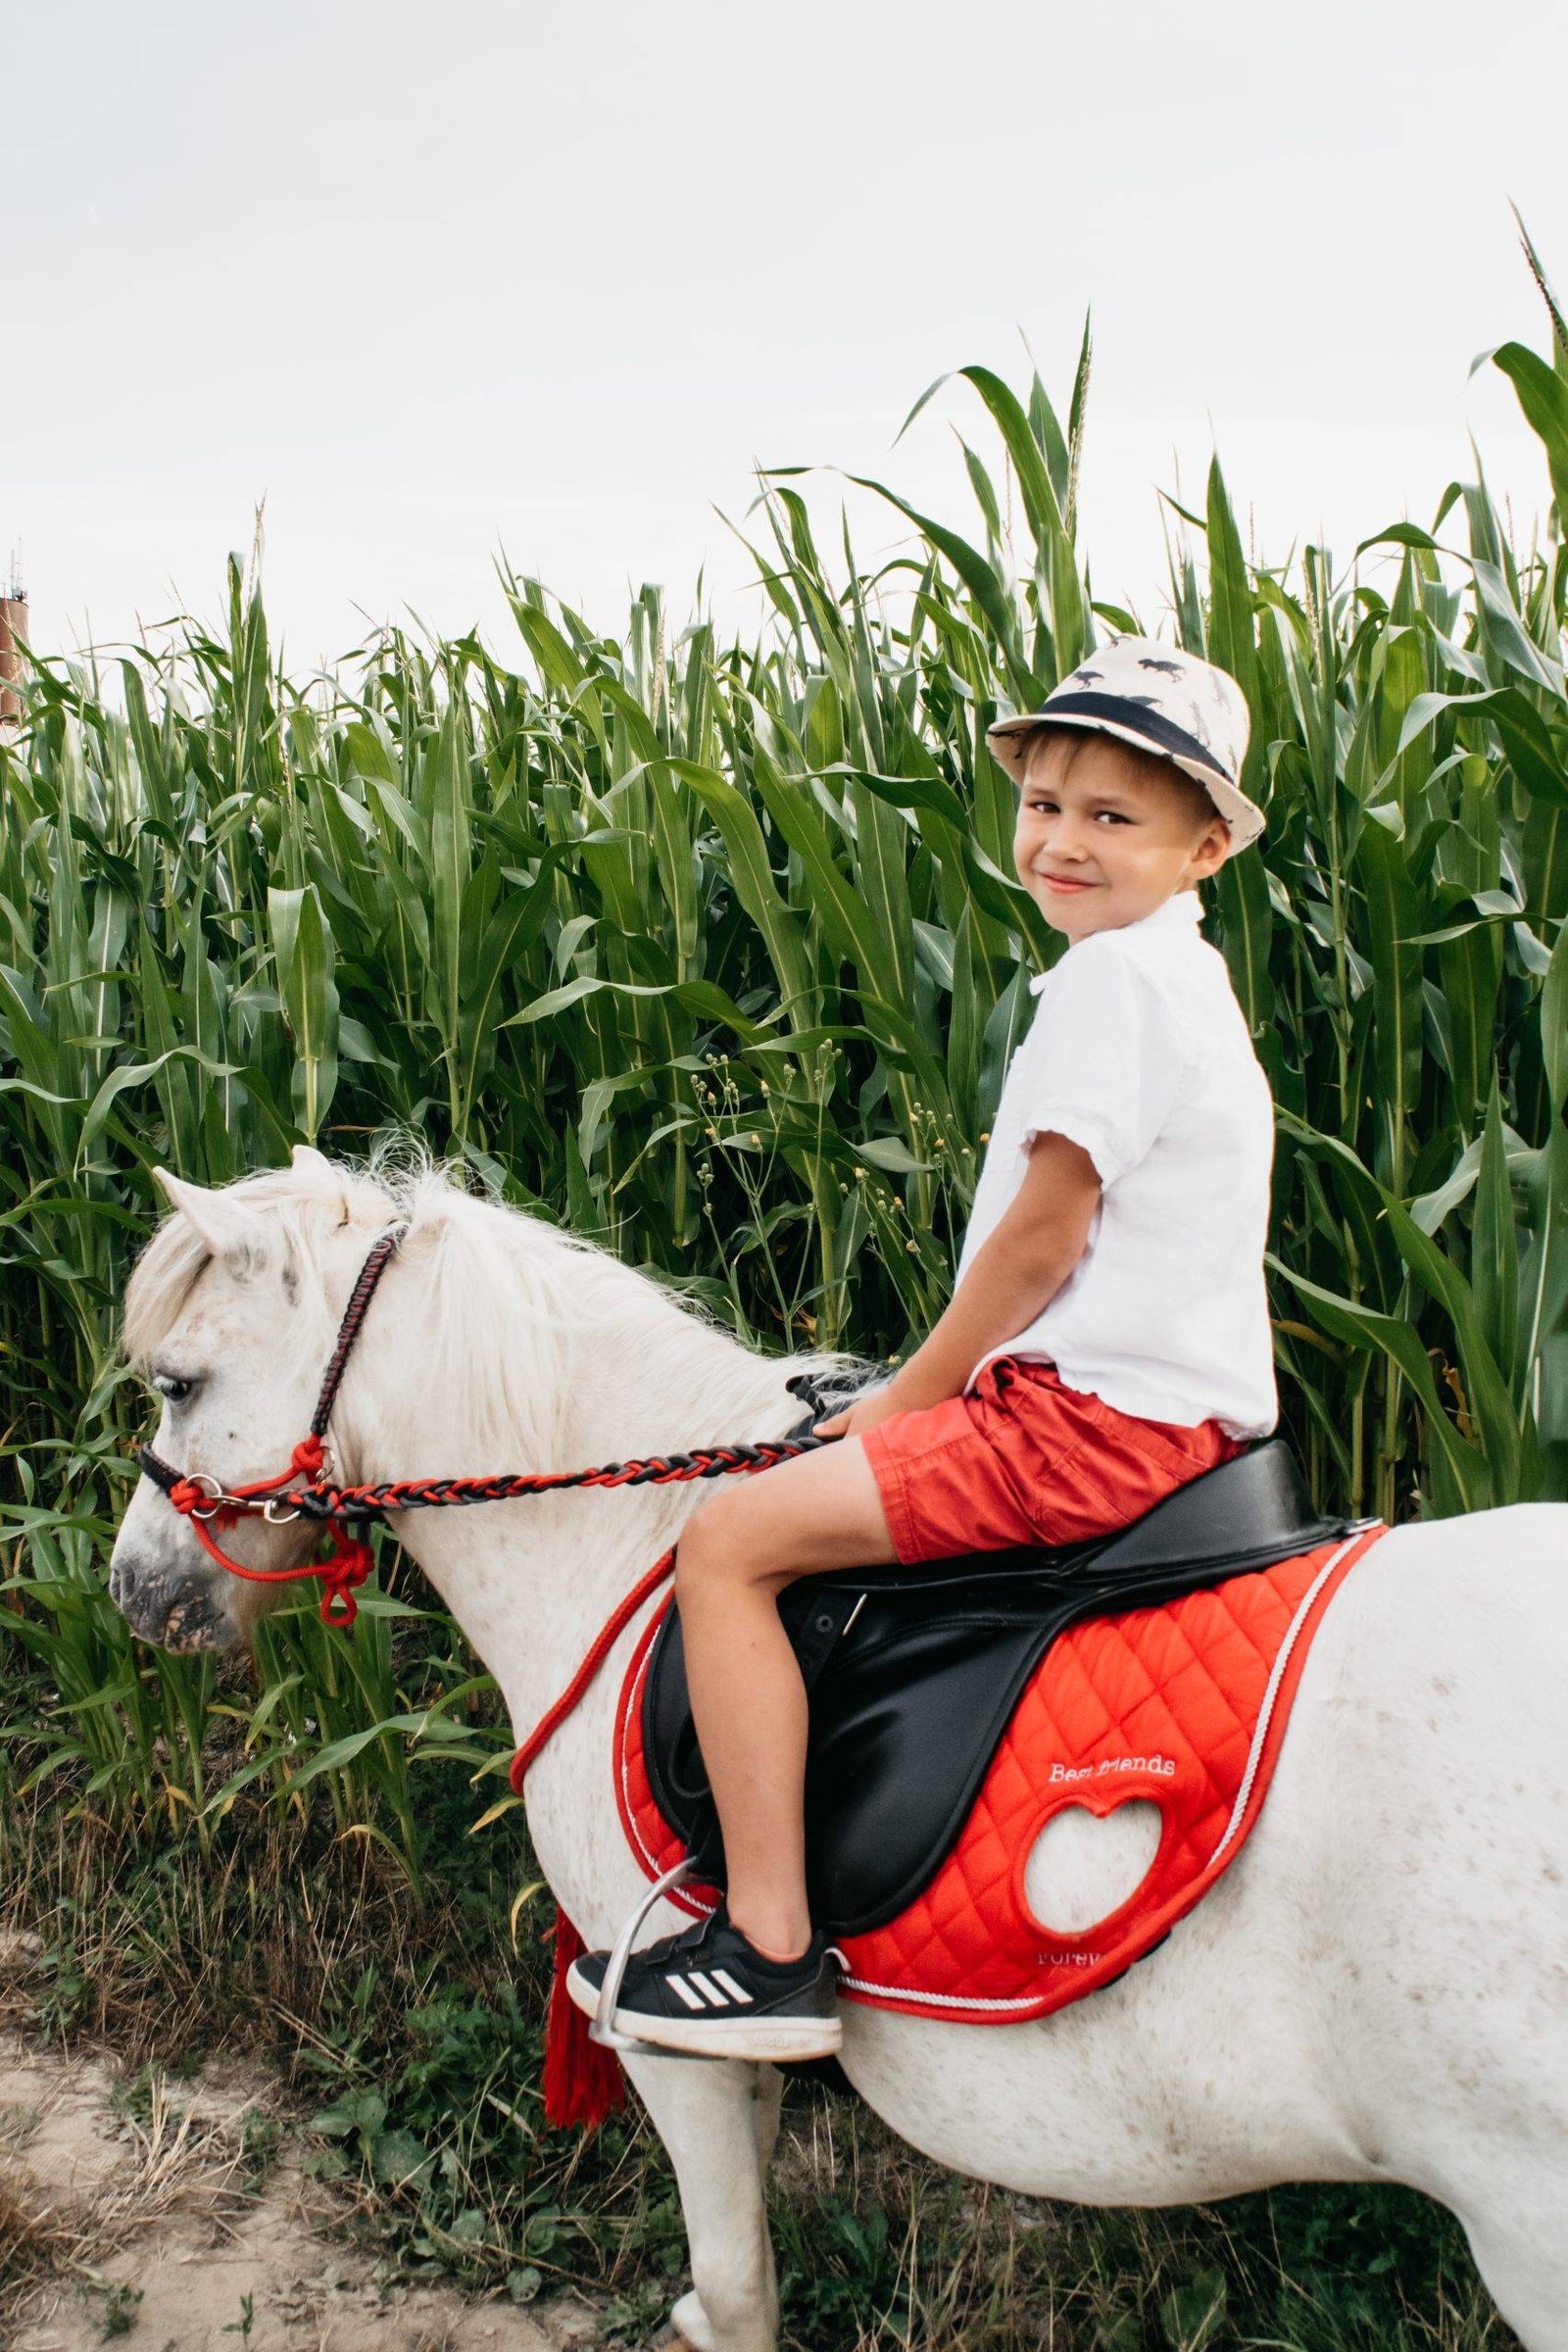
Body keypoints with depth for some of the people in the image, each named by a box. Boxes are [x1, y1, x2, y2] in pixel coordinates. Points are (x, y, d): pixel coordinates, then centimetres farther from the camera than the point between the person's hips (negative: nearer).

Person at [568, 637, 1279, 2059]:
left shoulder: (1111, 976, -13)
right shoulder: (1181, 980, 19)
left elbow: (1042, 1234, -15)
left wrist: (913, 1392, -3)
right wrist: (936, 1389, 19)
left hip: (1093, 1414, -11)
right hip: (1174, 1407, 11)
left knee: (729, 1538, -13)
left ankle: (770, 1947, -10)